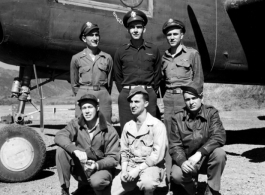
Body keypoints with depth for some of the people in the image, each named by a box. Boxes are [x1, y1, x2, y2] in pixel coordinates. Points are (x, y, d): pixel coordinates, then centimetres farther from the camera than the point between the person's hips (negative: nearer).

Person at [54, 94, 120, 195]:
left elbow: (113, 158, -10)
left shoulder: (109, 131, -10)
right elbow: (59, 136, -19)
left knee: (96, 181, -37)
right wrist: (76, 151, -35)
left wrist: (97, 165, -30)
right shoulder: (76, 124, -3)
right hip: (80, 169, 3)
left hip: (101, 168, -3)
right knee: (61, 150, -20)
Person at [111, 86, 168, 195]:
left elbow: (157, 155, -14)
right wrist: (124, 170, -3)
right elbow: (124, 152, 14)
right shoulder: (127, 126, 9)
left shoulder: (157, 125, -9)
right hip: (130, 167, 5)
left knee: (147, 182, -37)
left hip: (151, 166, -5)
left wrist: (138, 169, -18)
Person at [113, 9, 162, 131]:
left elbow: (157, 75, 10)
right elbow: (118, 77, 12)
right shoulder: (121, 52, 7)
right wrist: (126, 94, 9)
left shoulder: (153, 50, 7)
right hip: (126, 95, 0)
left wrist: (150, 93, 8)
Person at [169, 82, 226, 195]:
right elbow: (174, 145, -5)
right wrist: (182, 162, -26)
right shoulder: (177, 118, -3)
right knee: (176, 175, -29)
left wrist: (200, 153, -33)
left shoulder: (211, 113, -6)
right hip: (185, 160, 0)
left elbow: (220, 137, -19)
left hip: (206, 159, 0)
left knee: (219, 153, -30)